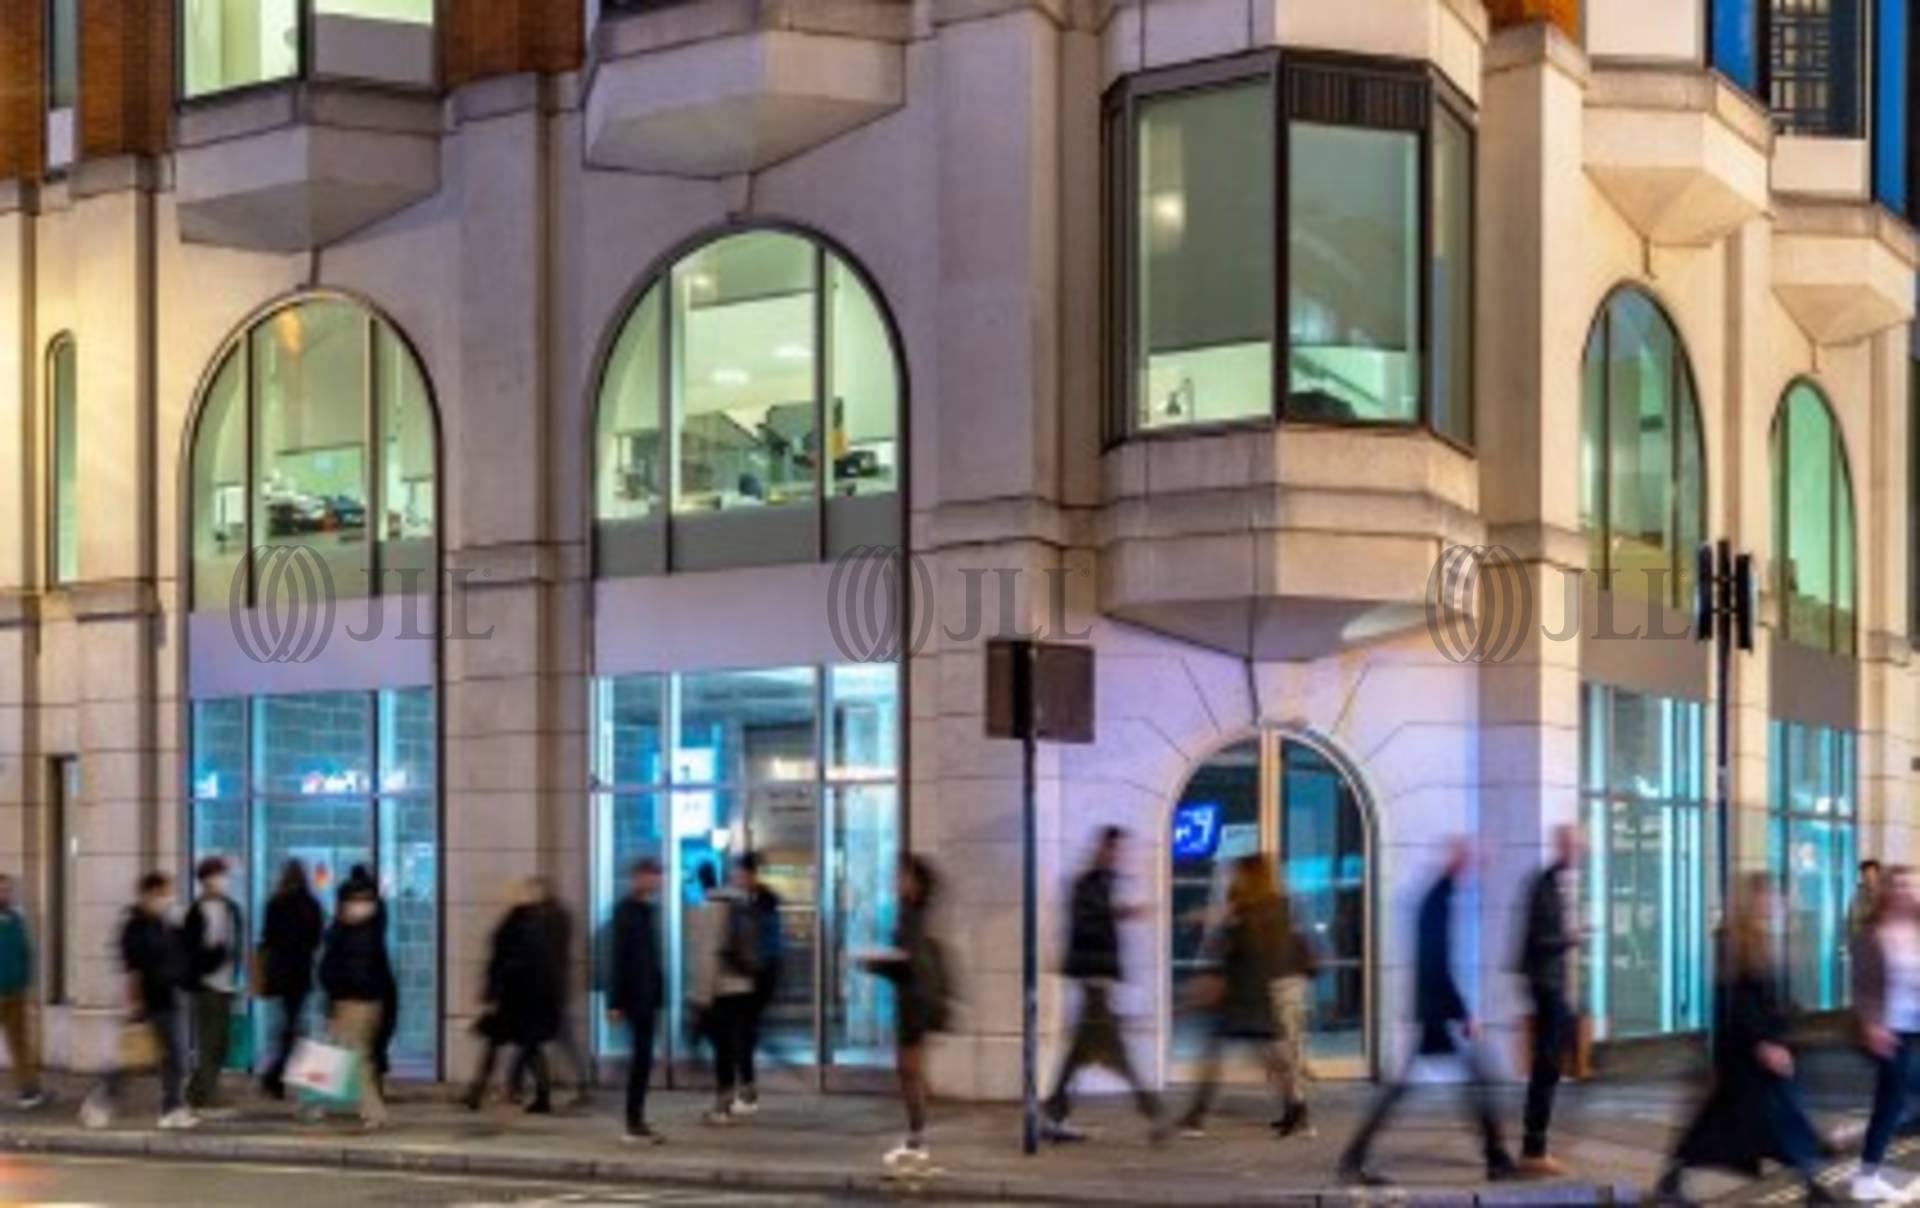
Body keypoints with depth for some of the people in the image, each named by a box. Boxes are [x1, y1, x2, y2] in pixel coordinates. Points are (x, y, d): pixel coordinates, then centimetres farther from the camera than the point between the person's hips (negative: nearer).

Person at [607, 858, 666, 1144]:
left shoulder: (648, 910, 13)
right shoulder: (626, 911, -11)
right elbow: (617, 957, -15)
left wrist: (659, 991, 13)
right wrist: (615, 1001, -18)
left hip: (649, 995, 8)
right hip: (634, 995, -8)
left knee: (643, 1057, 10)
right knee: (641, 1057, -8)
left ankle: (637, 1120, 16)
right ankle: (634, 1123, -4)